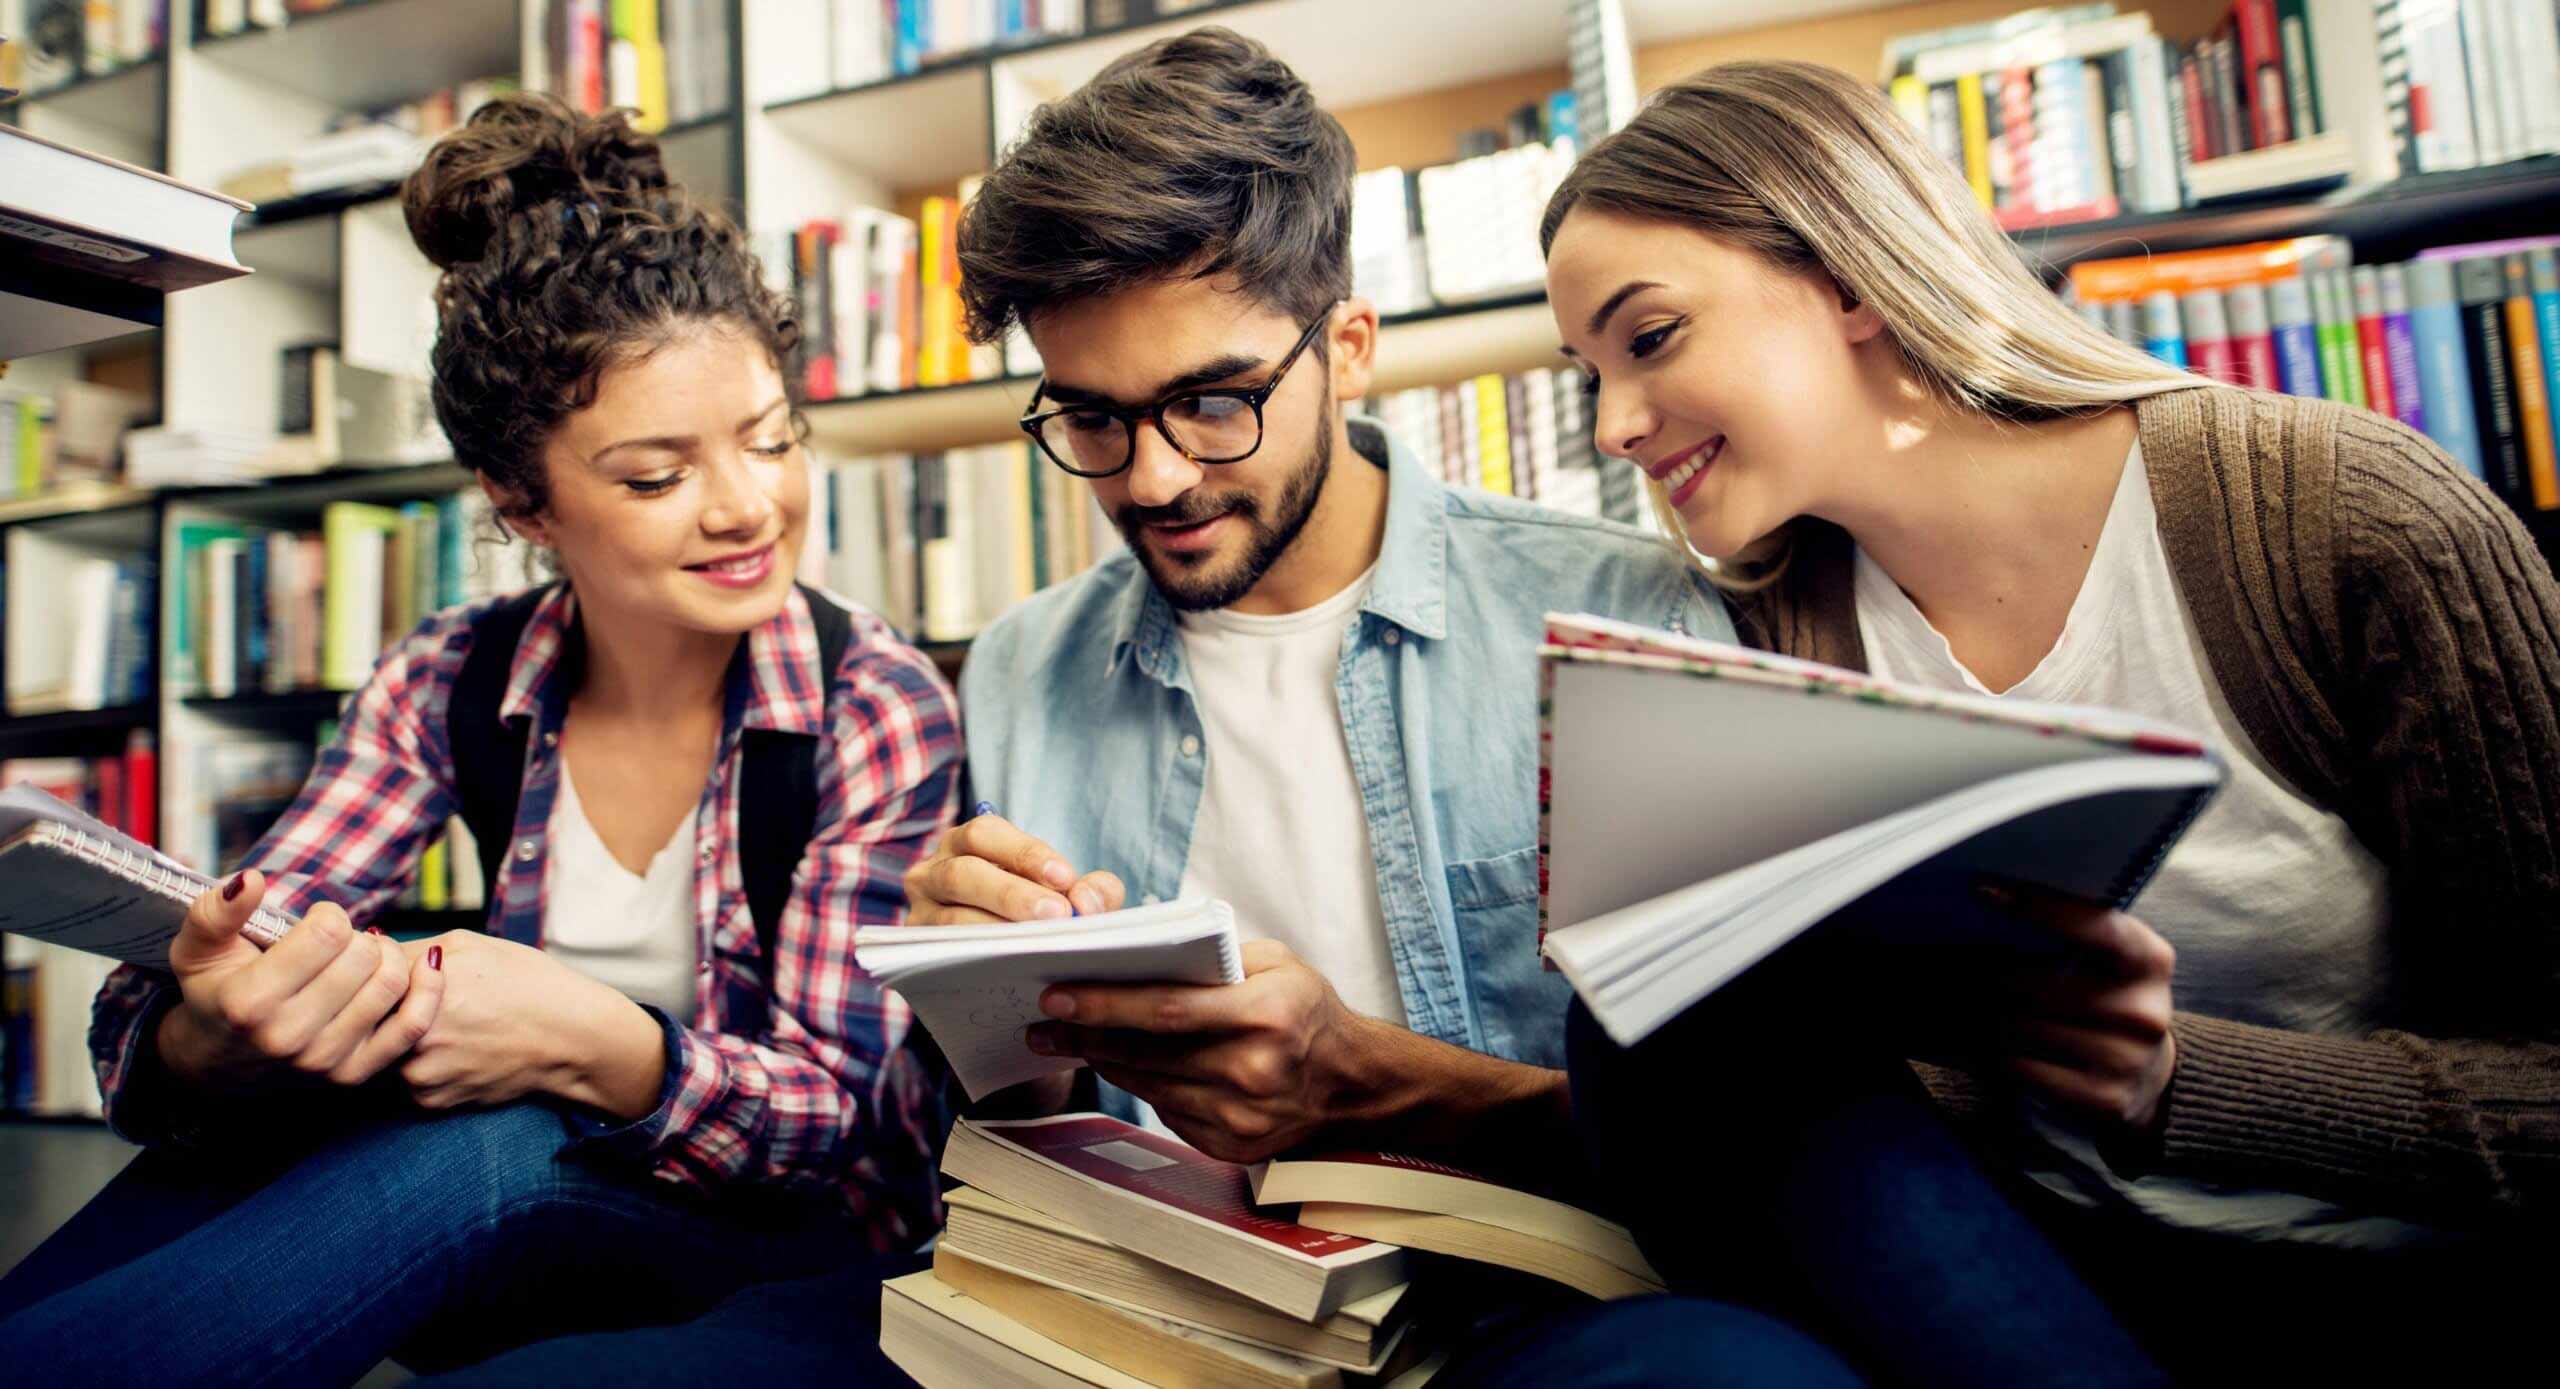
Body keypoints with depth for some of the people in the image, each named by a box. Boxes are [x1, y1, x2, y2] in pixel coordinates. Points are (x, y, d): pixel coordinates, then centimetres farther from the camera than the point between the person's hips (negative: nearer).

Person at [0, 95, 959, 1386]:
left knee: (496, 1146, -32)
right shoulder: (448, 685, -5)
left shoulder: (882, 710, -16)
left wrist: (596, 1046, -38)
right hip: (531, 1248, 3)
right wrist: (211, 1037, -39)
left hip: (800, 1247, -2)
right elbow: (176, 1018, -13)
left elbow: (853, 1116, -18)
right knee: (257, 1121, -28)